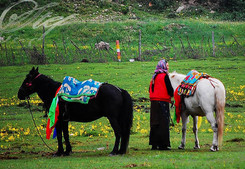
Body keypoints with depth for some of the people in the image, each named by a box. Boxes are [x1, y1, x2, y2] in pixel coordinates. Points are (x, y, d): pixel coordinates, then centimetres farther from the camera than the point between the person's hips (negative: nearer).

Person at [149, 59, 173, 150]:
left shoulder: (154, 77, 12)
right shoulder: (165, 76, -11)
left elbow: (150, 89, 15)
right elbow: (170, 90, -12)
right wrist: (171, 94, 7)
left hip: (153, 101, 7)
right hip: (163, 101, -7)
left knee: (155, 123, 9)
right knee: (163, 123, -4)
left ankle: (154, 144, 11)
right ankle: (163, 144, -5)